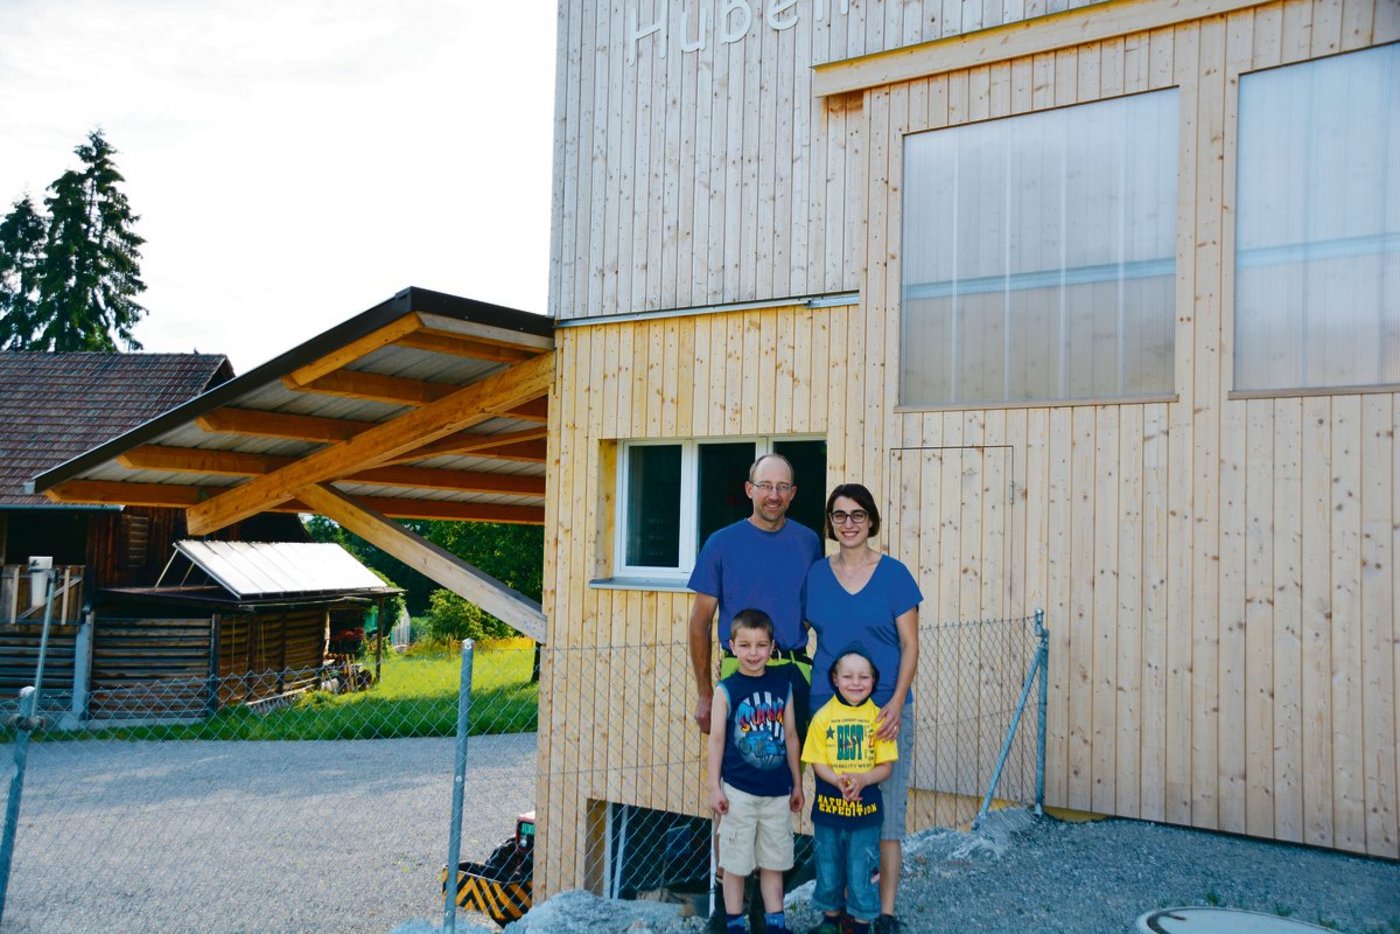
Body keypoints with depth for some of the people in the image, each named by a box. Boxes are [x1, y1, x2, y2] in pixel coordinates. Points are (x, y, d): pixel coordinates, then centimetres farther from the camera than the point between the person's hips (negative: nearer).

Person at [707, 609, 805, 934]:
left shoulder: (783, 685, 2)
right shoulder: (726, 690, -7)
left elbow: (790, 736, 8)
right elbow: (716, 739, -5)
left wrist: (797, 784, 12)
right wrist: (714, 788, -7)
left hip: (778, 790, 3)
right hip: (738, 791, -3)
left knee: (774, 859, 14)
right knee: (736, 860, 8)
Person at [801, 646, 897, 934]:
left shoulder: (878, 717, -5)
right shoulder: (823, 716, -5)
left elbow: (885, 766, -4)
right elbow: (817, 762, -4)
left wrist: (862, 779, -22)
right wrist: (838, 780, -23)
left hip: (865, 808, -1)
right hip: (828, 806, 1)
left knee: (862, 873, 7)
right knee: (828, 869, 16)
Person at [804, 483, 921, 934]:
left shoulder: (894, 574, -2)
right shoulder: (815, 575, 5)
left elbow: (910, 646, -3)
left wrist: (896, 703, -15)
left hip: (884, 710, -2)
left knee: (885, 812, 2)